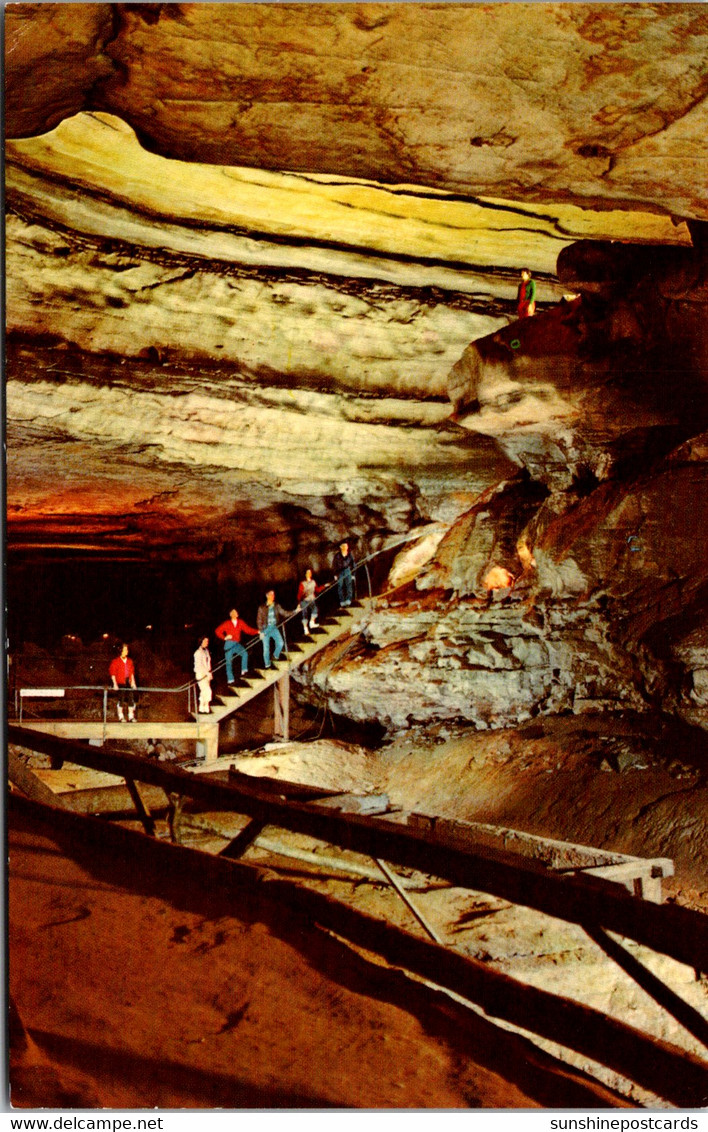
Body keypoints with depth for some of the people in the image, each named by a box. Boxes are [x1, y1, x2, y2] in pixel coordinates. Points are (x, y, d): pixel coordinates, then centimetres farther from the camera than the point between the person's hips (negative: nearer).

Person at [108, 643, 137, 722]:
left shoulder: (129, 661, 12)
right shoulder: (115, 661, -3)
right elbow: (112, 673, -4)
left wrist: (133, 682, 14)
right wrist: (115, 684, -9)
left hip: (128, 683, 5)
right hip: (120, 684, -5)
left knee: (131, 699, 1)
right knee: (121, 699, -3)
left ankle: (131, 717, 6)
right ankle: (121, 717, 5)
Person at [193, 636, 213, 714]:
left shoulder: (206, 651, 13)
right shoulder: (198, 652, -12)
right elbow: (199, 665, -17)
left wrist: (209, 673, 7)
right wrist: (208, 672, -19)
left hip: (206, 674, 8)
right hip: (201, 674, -8)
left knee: (204, 692, 8)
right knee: (208, 691, -14)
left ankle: (202, 709, 12)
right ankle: (206, 708, -9)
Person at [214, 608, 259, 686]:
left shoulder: (240, 622, 10)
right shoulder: (227, 623, 3)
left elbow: (247, 629, 2)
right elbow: (218, 631, 3)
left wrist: (257, 632, -11)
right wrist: (224, 637, -7)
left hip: (237, 644, 2)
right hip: (229, 644, -2)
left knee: (245, 653, -26)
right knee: (229, 661, -4)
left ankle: (244, 670, -26)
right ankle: (230, 679, -1)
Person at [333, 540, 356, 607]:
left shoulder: (350, 554, 1)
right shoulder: (337, 555, -4)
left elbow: (352, 564, 9)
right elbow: (334, 565, 2)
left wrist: (353, 574, 7)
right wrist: (335, 574, -1)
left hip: (347, 571, 1)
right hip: (339, 572, -1)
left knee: (349, 584, -9)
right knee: (340, 586, -1)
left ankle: (348, 599, -9)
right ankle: (342, 601, 5)